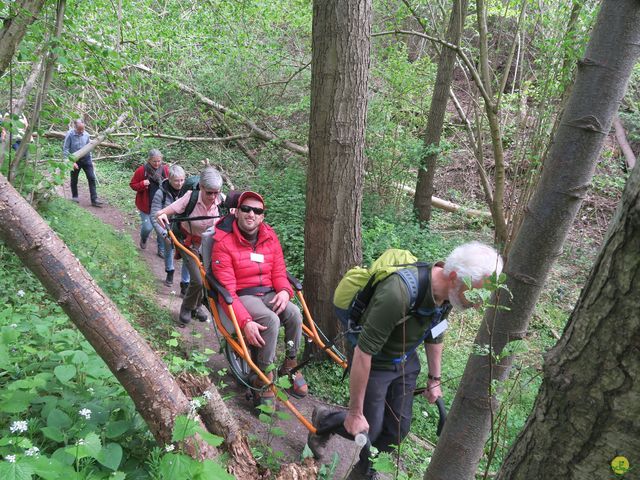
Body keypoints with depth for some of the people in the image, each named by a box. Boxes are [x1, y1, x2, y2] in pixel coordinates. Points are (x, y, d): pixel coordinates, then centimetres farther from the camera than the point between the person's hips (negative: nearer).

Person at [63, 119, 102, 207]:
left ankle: (94, 200, -4)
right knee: (74, 180, 12)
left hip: (86, 159, 3)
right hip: (75, 160, -3)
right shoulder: (70, 134, -15)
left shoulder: (86, 135, -2)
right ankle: (74, 196, 34)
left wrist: (90, 160, 10)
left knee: (92, 178, -5)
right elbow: (65, 149, -13)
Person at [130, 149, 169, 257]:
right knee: (148, 227, -4)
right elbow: (132, 185, -2)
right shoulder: (141, 170, -10)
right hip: (146, 205, -2)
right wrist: (142, 184, -21)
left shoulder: (165, 169, -4)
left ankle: (161, 250, 23)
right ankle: (143, 239, 33)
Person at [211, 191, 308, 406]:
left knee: (294, 313, -25)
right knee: (271, 320, -32)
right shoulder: (224, 242, -11)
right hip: (242, 297, -5)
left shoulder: (269, 236, 5)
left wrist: (284, 290, -14)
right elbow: (227, 290, -16)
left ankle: (290, 367, -3)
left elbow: (279, 272, 10)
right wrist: (245, 321, -27)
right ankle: (263, 379, -16)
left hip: (268, 293, 5)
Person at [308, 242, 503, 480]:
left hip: (406, 361, 7)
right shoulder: (398, 294, -41)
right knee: (369, 429, 4)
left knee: (398, 429, 13)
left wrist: (435, 379, 14)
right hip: (375, 364, -6)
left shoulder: (446, 292, -16)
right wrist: (355, 413, -24)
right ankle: (323, 420, 34)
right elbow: (362, 353, -34)